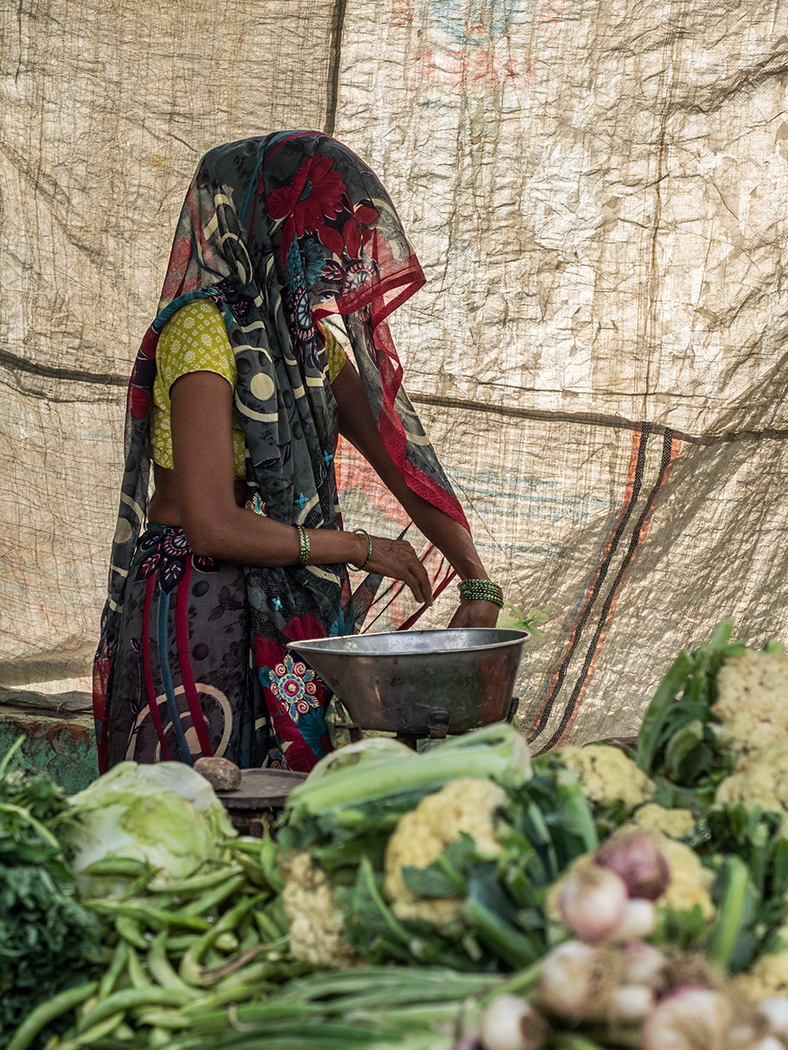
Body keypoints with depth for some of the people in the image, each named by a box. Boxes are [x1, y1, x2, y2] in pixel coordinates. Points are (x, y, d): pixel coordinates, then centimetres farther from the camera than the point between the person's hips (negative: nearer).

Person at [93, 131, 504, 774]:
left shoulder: (310, 333, 9)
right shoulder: (205, 330, -17)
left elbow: (399, 460, 8)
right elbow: (214, 527, -22)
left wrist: (477, 581, -2)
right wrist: (357, 547, -12)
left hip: (286, 612, 8)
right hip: (197, 617, -8)